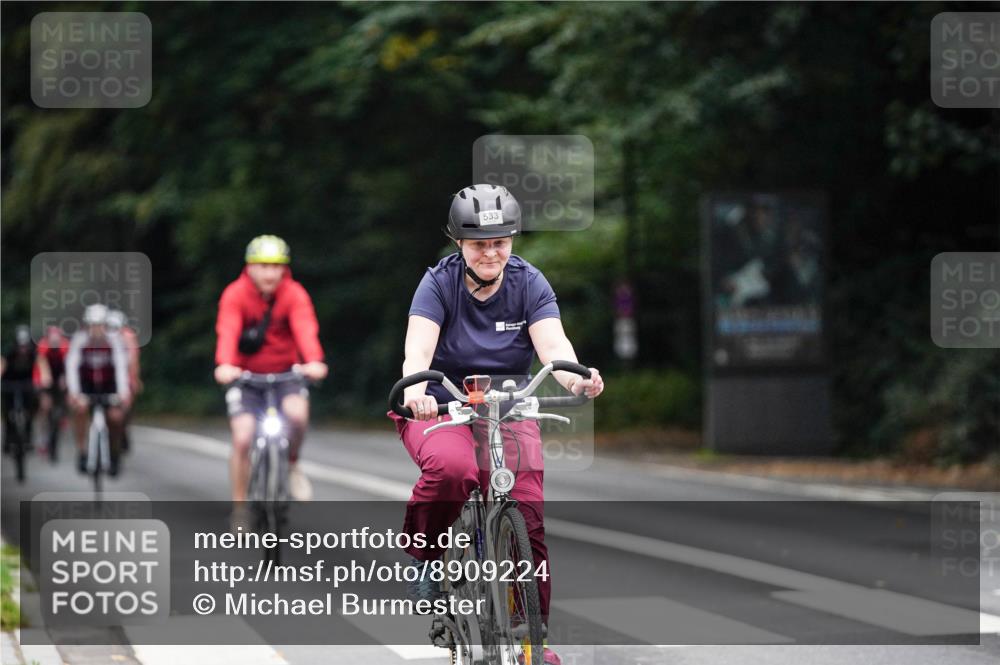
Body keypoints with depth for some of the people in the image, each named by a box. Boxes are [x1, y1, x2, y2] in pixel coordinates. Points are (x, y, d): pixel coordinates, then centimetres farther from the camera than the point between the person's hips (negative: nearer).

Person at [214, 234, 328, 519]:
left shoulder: (294, 295, -12)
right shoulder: (235, 295, -15)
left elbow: (305, 329, -28)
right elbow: (228, 332, -30)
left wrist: (314, 361, -48)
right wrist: (224, 365, -50)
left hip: (285, 372, 0)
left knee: (297, 413, -29)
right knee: (242, 439, -14)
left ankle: (292, 464, 1)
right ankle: (239, 508, 2)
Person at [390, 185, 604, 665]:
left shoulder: (529, 284, -4)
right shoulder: (440, 283, -10)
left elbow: (552, 344, -20)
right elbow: (418, 346, -25)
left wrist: (575, 379, -43)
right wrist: (414, 390, -48)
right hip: (442, 409, -2)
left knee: (526, 517, -14)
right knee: (452, 468, -36)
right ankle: (424, 552, -8)